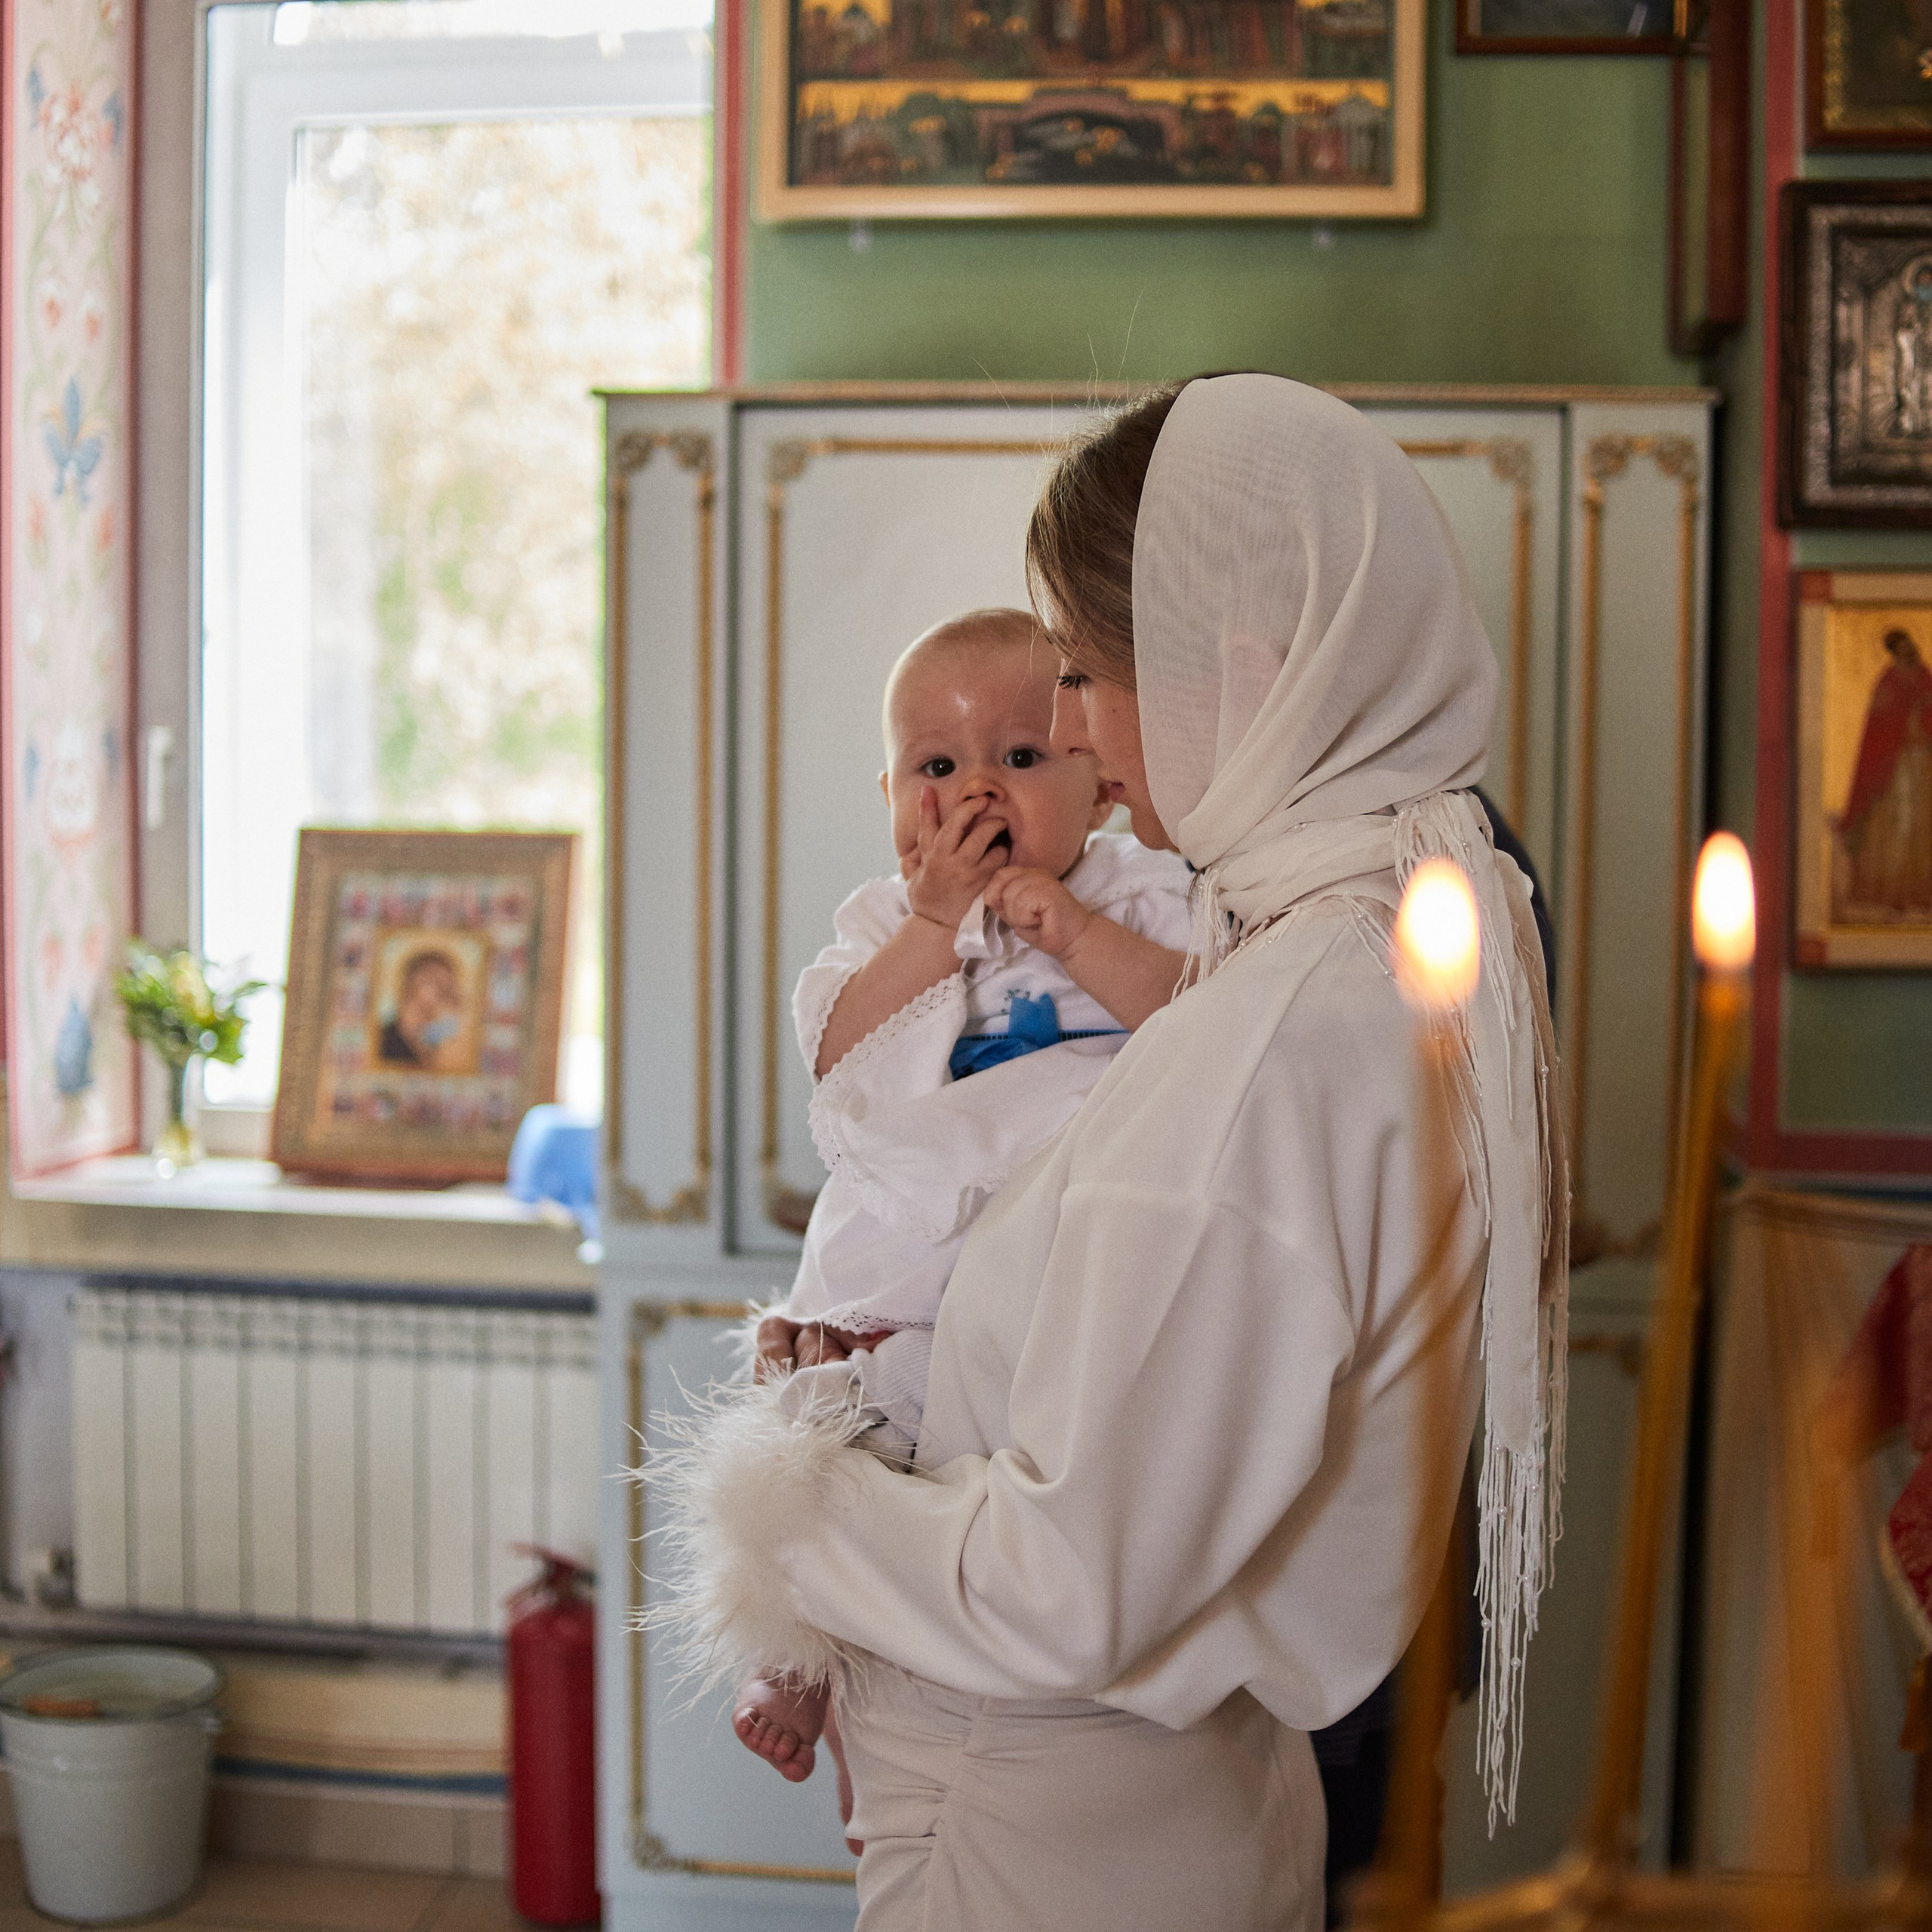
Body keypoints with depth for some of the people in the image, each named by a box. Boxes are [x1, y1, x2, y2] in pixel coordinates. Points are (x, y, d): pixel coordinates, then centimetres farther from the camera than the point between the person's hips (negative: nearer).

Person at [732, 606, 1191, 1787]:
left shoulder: (1137, 893, 2)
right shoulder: (888, 918, 6)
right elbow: (840, 1057, -10)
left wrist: (1074, 931, -22)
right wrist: (938, 924, -16)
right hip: (899, 1281, 2)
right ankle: (800, 1668, 21)